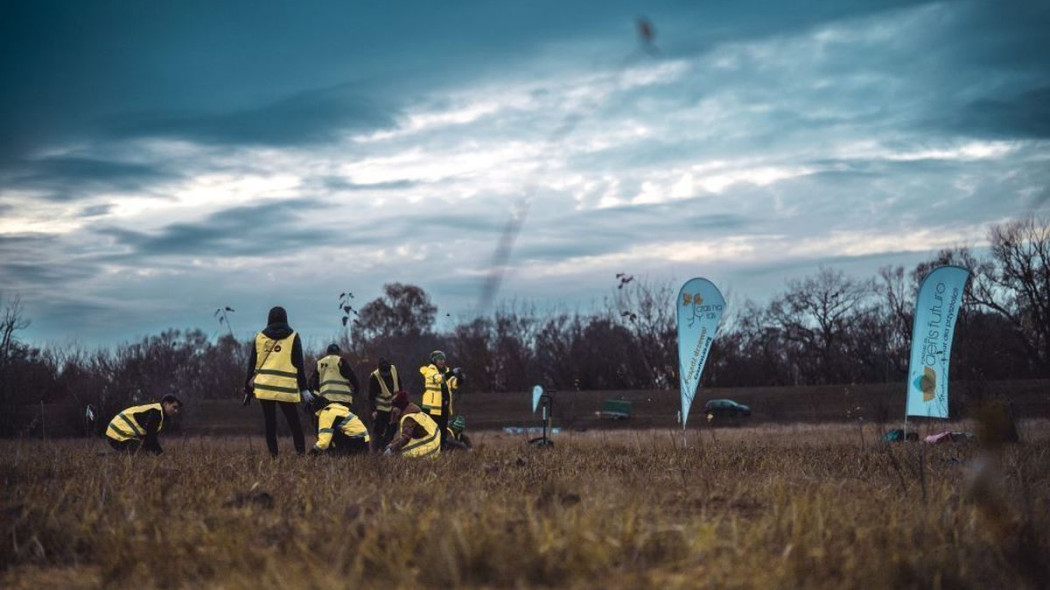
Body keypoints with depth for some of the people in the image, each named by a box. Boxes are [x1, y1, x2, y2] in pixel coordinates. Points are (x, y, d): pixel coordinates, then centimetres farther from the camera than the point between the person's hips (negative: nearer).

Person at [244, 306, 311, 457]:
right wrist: (304, 389, 4)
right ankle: (301, 452, -7)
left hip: (264, 387, 2)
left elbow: (252, 364, 10)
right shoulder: (292, 337, 5)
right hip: (286, 388, -2)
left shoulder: (259, 337, 10)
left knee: (270, 423, 6)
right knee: (294, 422, 3)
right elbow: (299, 365, 2)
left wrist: (248, 387, 15)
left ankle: (273, 454, 1)